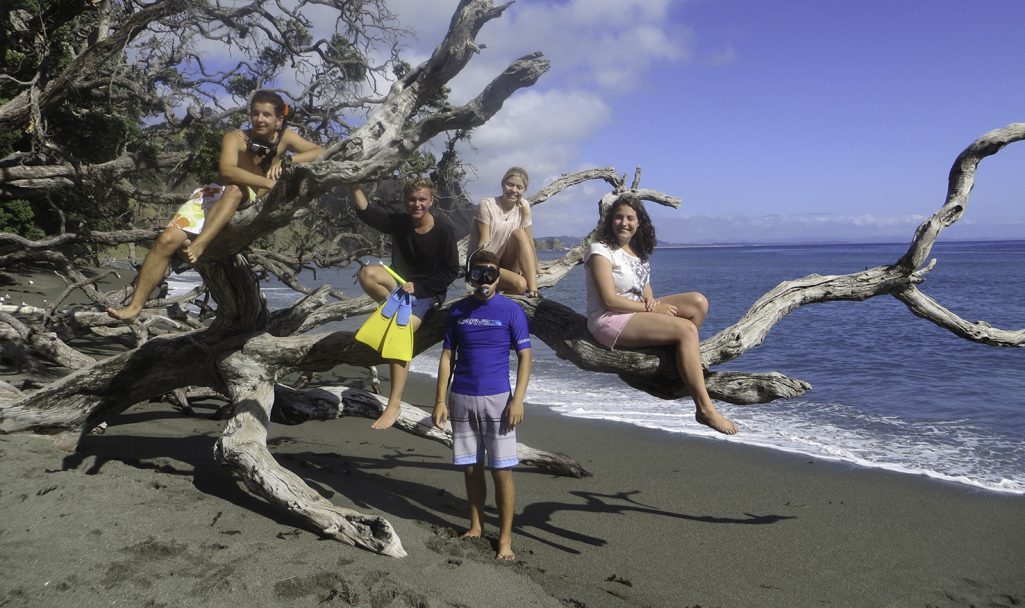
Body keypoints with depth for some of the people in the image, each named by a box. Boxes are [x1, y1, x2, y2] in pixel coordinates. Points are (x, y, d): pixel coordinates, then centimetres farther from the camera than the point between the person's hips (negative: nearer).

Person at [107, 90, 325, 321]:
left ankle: (199, 244, -40)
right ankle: (135, 306, -15)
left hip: (247, 206, 0)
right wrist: (267, 182, -37)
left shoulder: (284, 137, -2)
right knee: (168, 239, -18)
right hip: (213, 197, 0)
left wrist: (286, 160, -23)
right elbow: (226, 171, -30)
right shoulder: (236, 138, -11)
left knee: (235, 190, -36)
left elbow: (319, 152, -10)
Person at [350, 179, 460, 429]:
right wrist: (356, 184, -21)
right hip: (400, 282, 5)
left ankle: (394, 404, -20)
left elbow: (451, 272, -12)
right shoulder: (399, 222, -3)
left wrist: (417, 286, -18)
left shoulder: (444, 231, -15)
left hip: (427, 293, -5)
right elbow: (365, 211, -7)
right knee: (366, 273, -24)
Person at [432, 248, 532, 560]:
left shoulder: (511, 310, -3)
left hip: (497, 399, -3)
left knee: (502, 471, -1)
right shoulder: (458, 310, 6)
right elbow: (447, 356, 8)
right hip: (462, 399, 3)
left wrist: (518, 400, -12)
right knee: (471, 468, 12)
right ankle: (476, 526, 27)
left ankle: (505, 537, 10)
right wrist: (440, 400, 2)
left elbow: (525, 357, -3)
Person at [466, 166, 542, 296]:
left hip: (509, 265, 5)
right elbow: (484, 242, -16)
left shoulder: (523, 206, 1)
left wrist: (536, 268, 9)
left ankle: (533, 287, -28)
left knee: (519, 234, -25)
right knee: (520, 284, -32)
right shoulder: (487, 205, -11)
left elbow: (528, 240, 6)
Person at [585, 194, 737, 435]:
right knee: (686, 329, -24)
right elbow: (610, 301, -18)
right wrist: (651, 309, -16)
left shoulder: (637, 251, 13)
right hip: (609, 321, -8)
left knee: (698, 302, -8)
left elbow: (645, 288, 17)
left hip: (637, 312, 8)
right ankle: (705, 408, -23)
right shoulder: (601, 250, -11)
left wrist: (651, 301, -7)